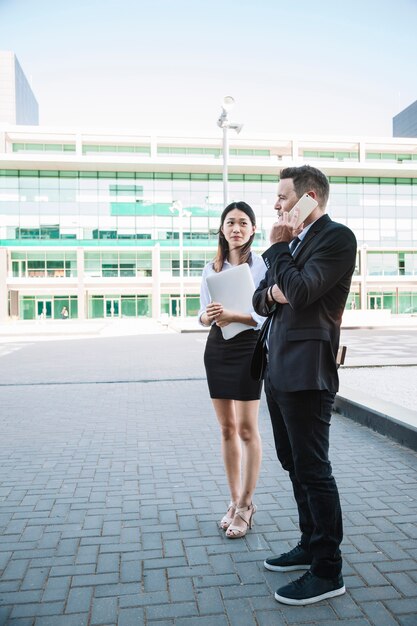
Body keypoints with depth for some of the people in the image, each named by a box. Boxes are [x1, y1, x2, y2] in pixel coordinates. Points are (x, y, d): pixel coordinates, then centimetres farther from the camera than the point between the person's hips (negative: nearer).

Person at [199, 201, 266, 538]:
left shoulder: (262, 264, -5)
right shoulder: (211, 268, 10)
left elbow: (266, 313, -12)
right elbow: (203, 314, 10)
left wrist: (232, 314, -26)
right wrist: (209, 316, -13)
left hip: (248, 347, -5)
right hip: (217, 347, 5)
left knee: (247, 429, 0)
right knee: (227, 428, 11)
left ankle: (246, 505, 15)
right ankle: (236, 500, 25)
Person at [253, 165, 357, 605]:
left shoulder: (337, 237, -9)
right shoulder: (294, 242, 17)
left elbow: (300, 291, -22)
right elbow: (261, 301, 17)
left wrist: (277, 248, -8)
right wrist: (271, 293, -4)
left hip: (305, 371, -9)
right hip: (278, 369, 9)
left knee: (312, 468, -1)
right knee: (294, 464, 18)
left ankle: (327, 571, 15)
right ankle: (311, 545, 35)